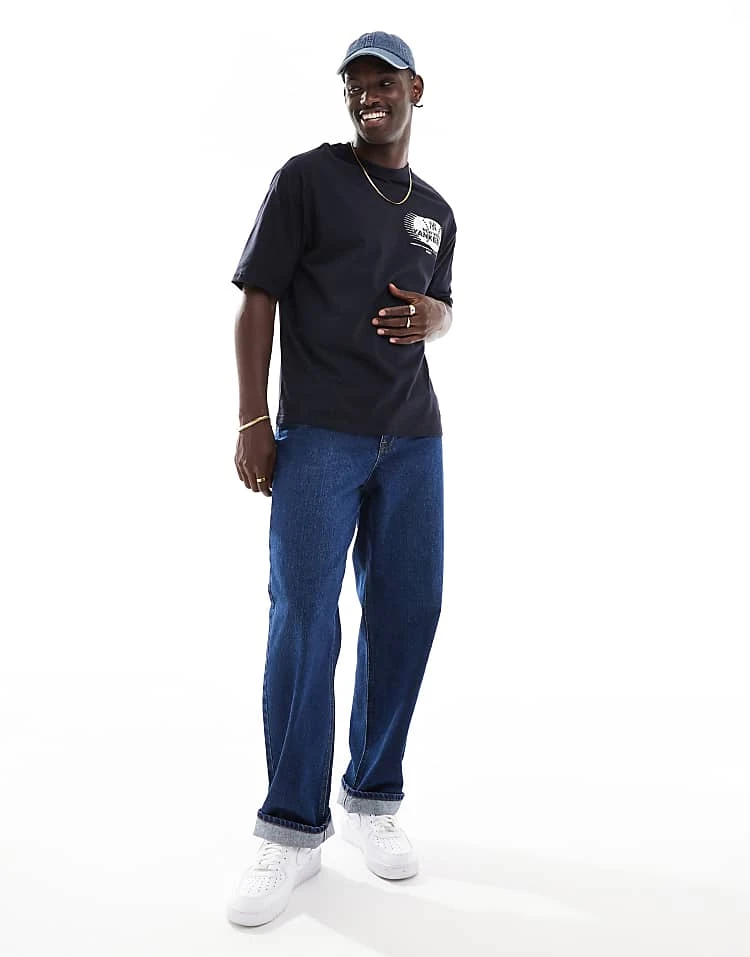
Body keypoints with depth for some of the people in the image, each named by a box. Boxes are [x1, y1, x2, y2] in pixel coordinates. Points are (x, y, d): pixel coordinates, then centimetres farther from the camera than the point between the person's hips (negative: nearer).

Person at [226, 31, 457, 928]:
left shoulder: (436, 211, 17)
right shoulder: (306, 177, 3)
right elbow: (257, 298, -2)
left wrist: (433, 316, 1)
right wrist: (251, 421, -10)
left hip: (413, 435, 5)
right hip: (317, 433, -5)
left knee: (408, 609, 4)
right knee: (304, 617, -8)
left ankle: (372, 798, 20)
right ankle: (293, 831, 3)